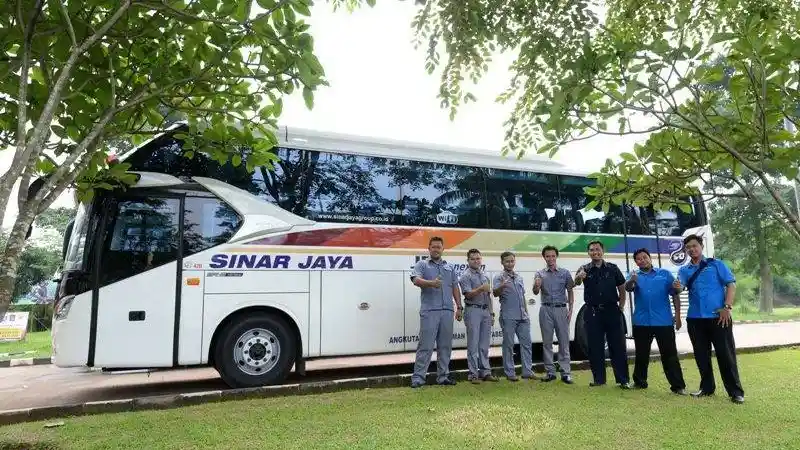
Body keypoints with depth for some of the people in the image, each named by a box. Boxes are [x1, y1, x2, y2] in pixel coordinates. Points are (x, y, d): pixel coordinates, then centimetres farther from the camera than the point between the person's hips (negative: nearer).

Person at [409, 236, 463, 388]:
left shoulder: (450, 267, 20)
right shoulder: (421, 265, 6)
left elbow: (455, 288, 19)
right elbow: (416, 280, -12)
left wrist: (459, 307, 11)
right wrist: (431, 283, -31)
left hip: (447, 311, 5)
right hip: (429, 311, -4)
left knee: (445, 345, 8)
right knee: (426, 345, -6)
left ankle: (443, 376, 18)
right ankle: (418, 377, -2)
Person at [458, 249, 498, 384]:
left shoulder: (485, 276, 18)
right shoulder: (466, 276, -4)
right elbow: (468, 294, -14)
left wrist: (491, 313, 15)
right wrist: (481, 289, -29)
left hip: (486, 311, 7)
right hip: (473, 311, -7)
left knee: (484, 345, 10)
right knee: (473, 345, -4)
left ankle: (485, 372, 16)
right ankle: (473, 374, 1)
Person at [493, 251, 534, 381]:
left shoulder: (519, 277, 17)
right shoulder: (499, 277, -3)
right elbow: (495, 293, -20)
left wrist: (526, 312, 17)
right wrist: (501, 287, -42)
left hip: (523, 317, 6)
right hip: (508, 317, -6)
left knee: (526, 343, 7)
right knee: (508, 344, 0)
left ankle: (527, 371, 15)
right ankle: (510, 373, 7)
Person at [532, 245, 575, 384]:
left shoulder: (565, 273, 5)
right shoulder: (540, 274, 5)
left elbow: (570, 292, 7)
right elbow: (535, 292, -5)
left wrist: (570, 309, -3)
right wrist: (536, 286, -28)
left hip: (561, 309, -1)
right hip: (546, 310, 1)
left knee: (564, 341, 0)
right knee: (547, 342, 5)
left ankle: (565, 372, 4)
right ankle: (550, 372, 12)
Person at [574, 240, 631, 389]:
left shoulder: (612, 268, 4)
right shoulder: (584, 269, 2)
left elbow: (622, 288, 10)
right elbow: (576, 283, -19)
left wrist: (621, 307, 4)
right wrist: (579, 277, -42)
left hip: (612, 311, 0)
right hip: (592, 313, 0)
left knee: (618, 345, 3)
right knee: (595, 347, 6)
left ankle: (623, 379, 10)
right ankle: (599, 378, 16)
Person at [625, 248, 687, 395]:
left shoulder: (665, 274, 5)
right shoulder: (635, 276, 6)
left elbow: (675, 295, 4)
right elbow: (627, 288, -16)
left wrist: (677, 316, -2)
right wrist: (631, 281, -39)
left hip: (664, 321, -2)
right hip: (641, 322, 2)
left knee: (669, 354, 0)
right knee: (641, 354, 12)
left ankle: (678, 386, 5)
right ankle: (640, 382, 25)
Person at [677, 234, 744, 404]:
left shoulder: (716, 264, 6)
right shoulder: (684, 270, 11)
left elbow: (731, 284, -1)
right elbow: (681, 286, -7)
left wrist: (727, 307, -12)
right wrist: (678, 287, -32)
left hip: (718, 317, -3)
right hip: (695, 319, 3)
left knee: (726, 354, -2)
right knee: (701, 355, 10)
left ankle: (736, 391, 6)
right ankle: (707, 387, 23)